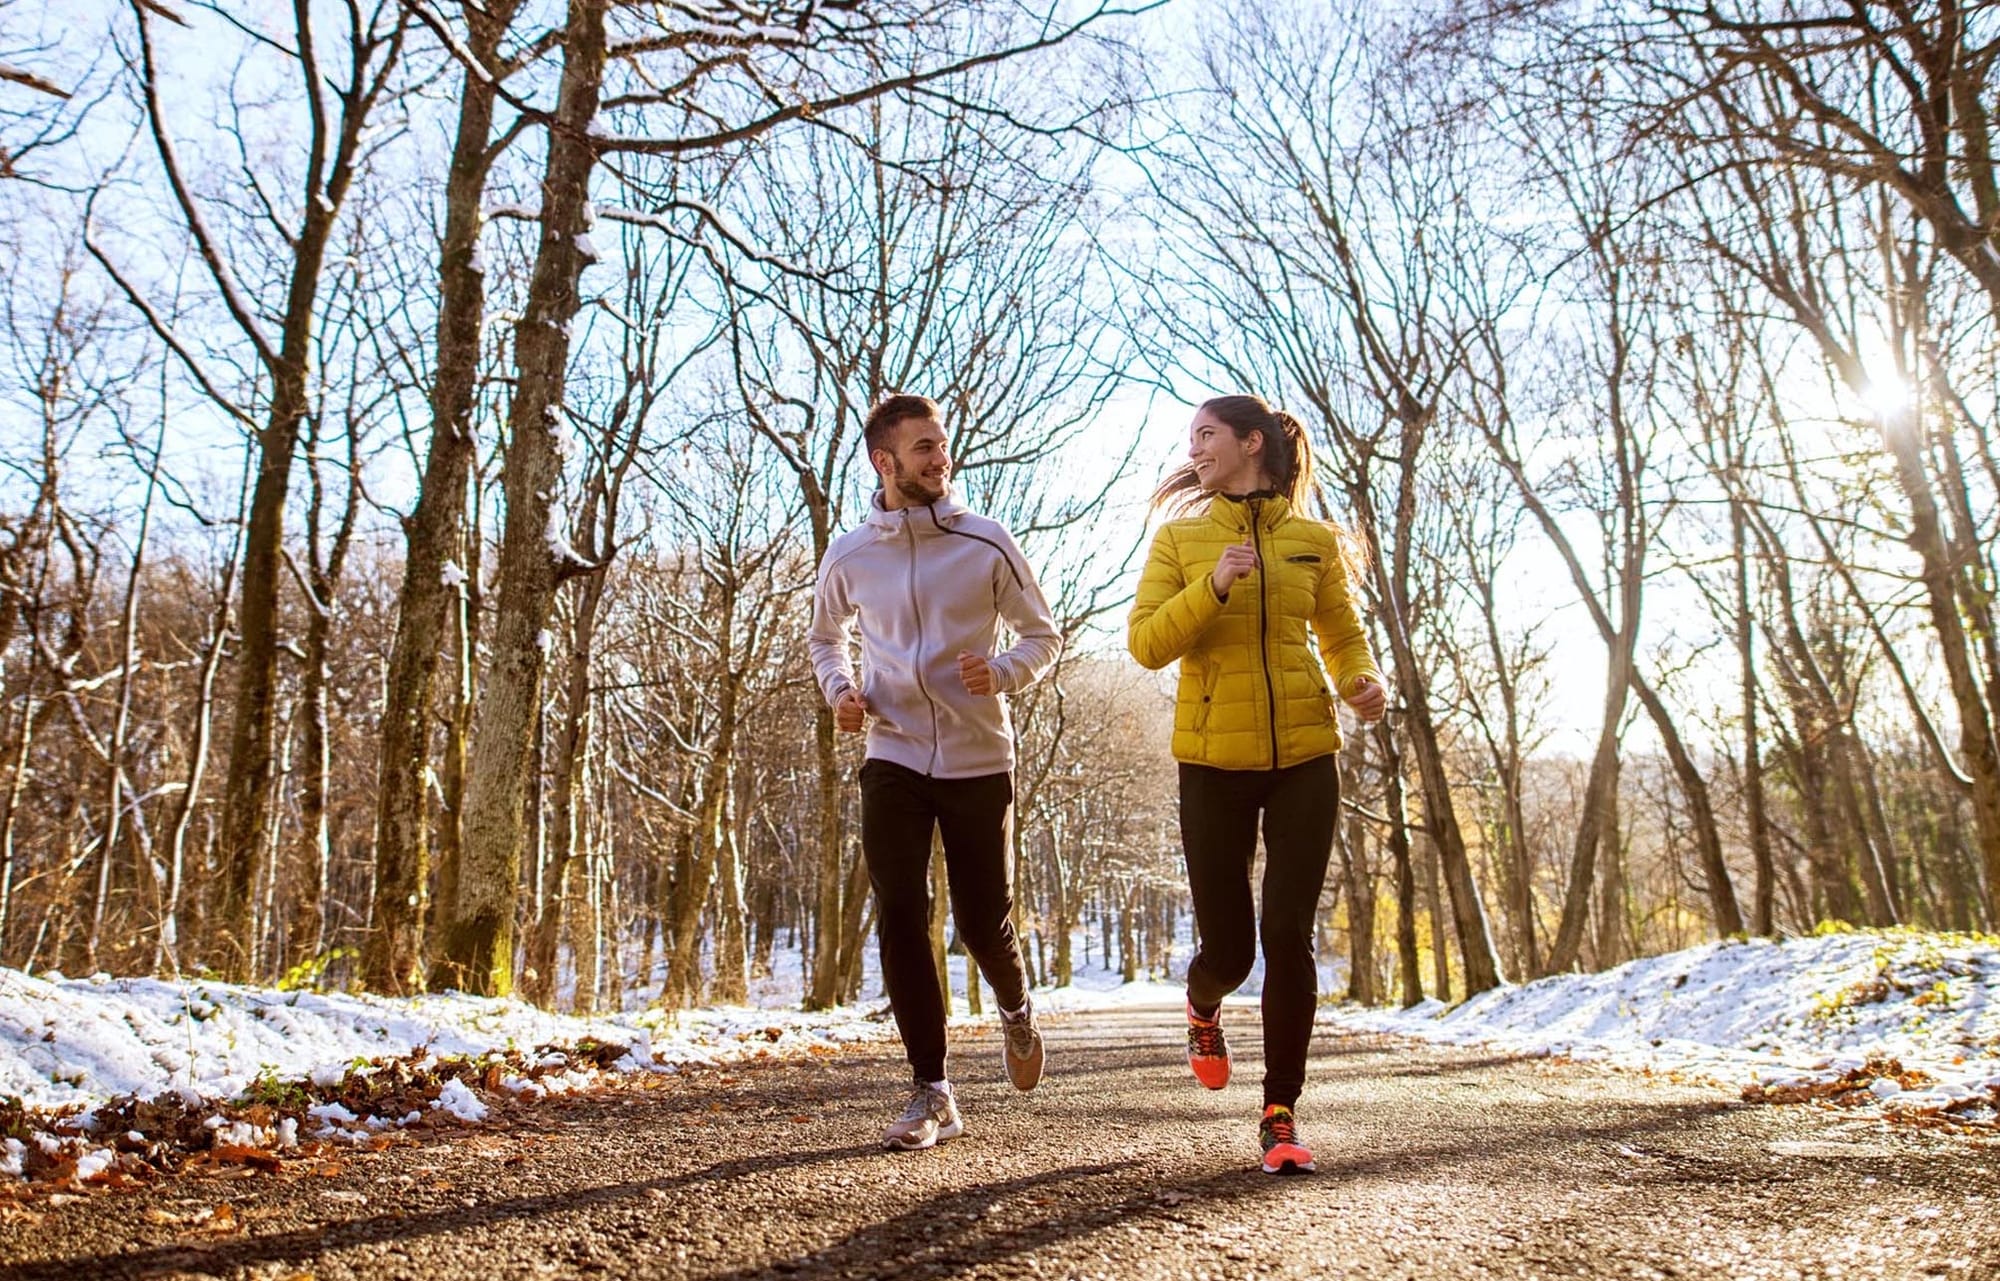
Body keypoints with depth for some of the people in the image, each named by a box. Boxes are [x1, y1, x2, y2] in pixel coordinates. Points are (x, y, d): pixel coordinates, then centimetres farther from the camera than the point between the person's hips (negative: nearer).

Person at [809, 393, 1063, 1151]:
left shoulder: (987, 544, -4)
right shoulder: (849, 556, 2)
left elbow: (1044, 636, 5)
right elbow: (825, 638, 20)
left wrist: (1002, 673, -16)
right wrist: (839, 688, -1)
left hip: (979, 760, -1)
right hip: (893, 758, 1)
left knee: (984, 923, 4)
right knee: (900, 919, -8)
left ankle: (1015, 1011, 39)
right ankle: (931, 1094, 2)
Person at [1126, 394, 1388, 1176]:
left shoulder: (1314, 540, 6)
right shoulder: (1179, 538, 4)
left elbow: (1343, 635, 15)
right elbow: (1146, 643, -5)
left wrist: (1364, 681, -6)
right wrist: (1214, 587, -19)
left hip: (1303, 757, 1)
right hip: (1214, 759, 0)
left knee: (1289, 937, -4)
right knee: (1227, 946, 4)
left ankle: (1281, 1113, 10)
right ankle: (1203, 1009, 41)